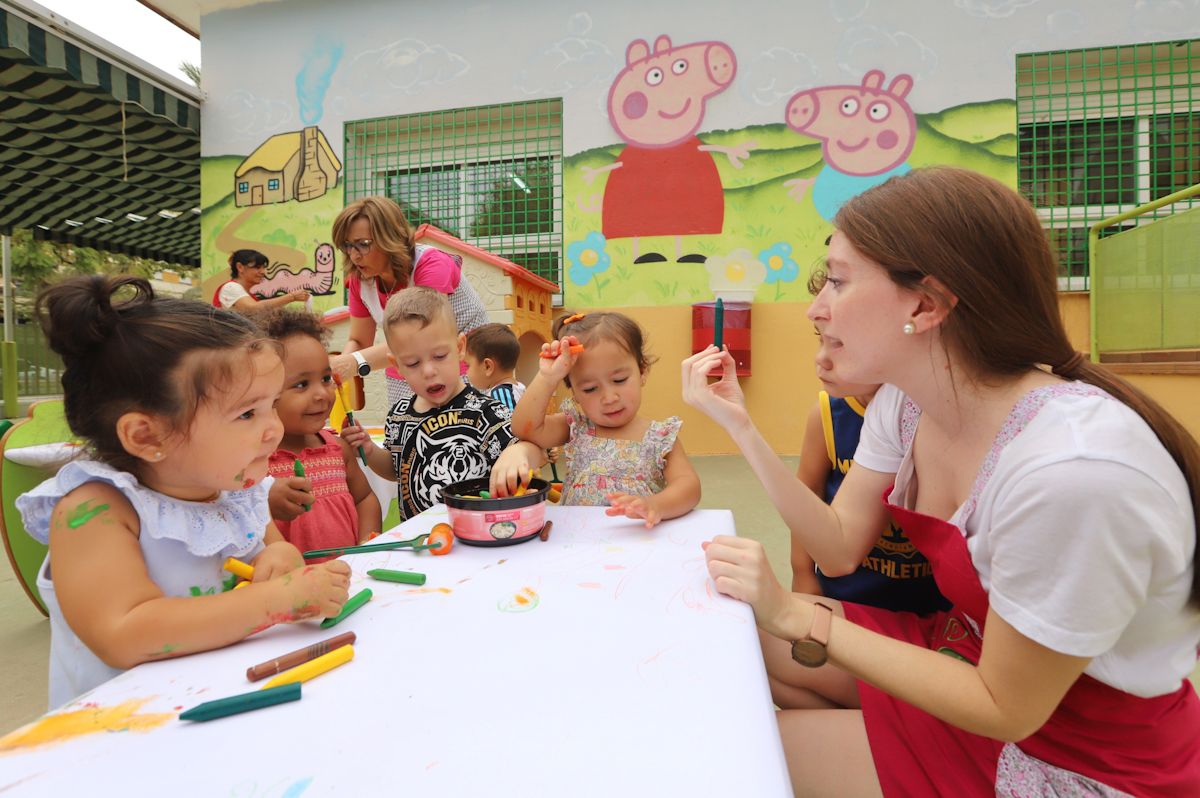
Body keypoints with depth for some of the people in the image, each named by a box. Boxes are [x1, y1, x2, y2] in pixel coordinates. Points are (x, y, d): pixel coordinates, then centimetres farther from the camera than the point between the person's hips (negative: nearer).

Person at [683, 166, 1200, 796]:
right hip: (969, 653, 6)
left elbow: (1005, 708, -23)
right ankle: (852, 742, 22)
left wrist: (797, 616, -23)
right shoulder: (905, 400, -9)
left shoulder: (1074, 466, -34)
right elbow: (842, 547, -6)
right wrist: (738, 423, -12)